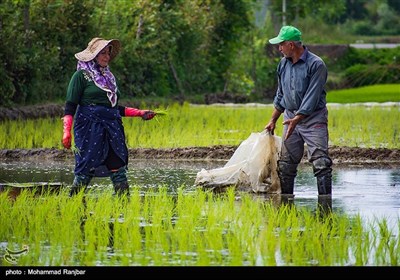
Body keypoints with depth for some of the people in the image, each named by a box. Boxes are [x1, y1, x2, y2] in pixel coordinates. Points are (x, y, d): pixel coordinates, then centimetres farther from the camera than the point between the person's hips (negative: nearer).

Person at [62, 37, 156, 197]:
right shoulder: (81, 76, 0)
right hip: (90, 128, -6)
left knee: (118, 169, -1)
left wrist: (140, 113, 19)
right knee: (86, 170, -8)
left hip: (112, 129, 6)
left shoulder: (108, 76, 20)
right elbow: (70, 106, -4)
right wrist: (66, 132, -15)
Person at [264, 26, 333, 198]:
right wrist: (273, 121, 20)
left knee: (320, 162, -12)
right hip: (291, 118, 6)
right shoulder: (283, 64, 10)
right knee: (286, 163, 5)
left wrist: (296, 119, -24)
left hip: (313, 119, -6)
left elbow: (312, 97, -18)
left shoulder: (316, 64, -12)